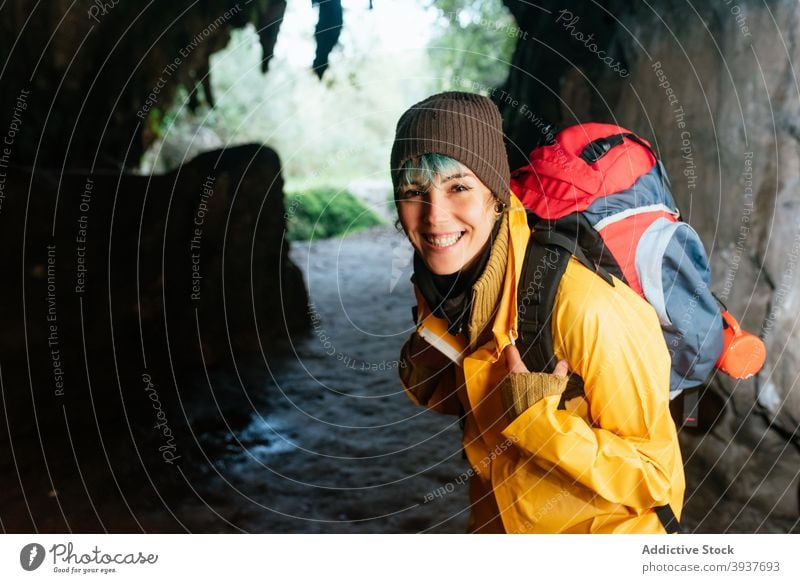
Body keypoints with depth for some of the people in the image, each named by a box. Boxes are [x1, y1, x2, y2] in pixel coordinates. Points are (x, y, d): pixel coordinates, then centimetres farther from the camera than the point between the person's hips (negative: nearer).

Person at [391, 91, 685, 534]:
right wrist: (425, 373, -16)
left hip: (598, 524, -5)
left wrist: (533, 416, -34)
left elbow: (653, 474, -24)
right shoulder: (435, 280, -12)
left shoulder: (586, 307, -33)